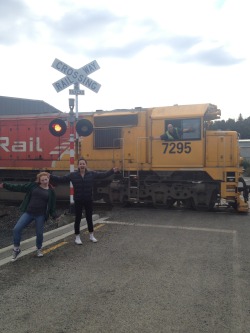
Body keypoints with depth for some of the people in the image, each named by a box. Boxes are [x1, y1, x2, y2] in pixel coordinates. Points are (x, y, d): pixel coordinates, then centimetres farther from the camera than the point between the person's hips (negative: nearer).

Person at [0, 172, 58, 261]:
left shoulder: (51, 191, 3)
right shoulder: (33, 185, 3)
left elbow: (52, 205, 6)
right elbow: (19, 187, 2)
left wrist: (54, 216, -5)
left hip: (41, 215, -1)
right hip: (28, 213, 1)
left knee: (39, 233, 4)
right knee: (16, 229, -9)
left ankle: (39, 249, 33)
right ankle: (16, 249, 11)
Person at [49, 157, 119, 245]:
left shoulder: (92, 174, -4)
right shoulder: (72, 175, -8)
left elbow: (103, 175, 0)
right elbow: (61, 179, -9)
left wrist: (112, 171, -9)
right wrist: (50, 176, -19)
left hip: (88, 200, 2)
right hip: (78, 201, -2)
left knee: (89, 218, 14)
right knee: (77, 219, 6)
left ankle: (91, 235, 30)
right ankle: (77, 237, 20)